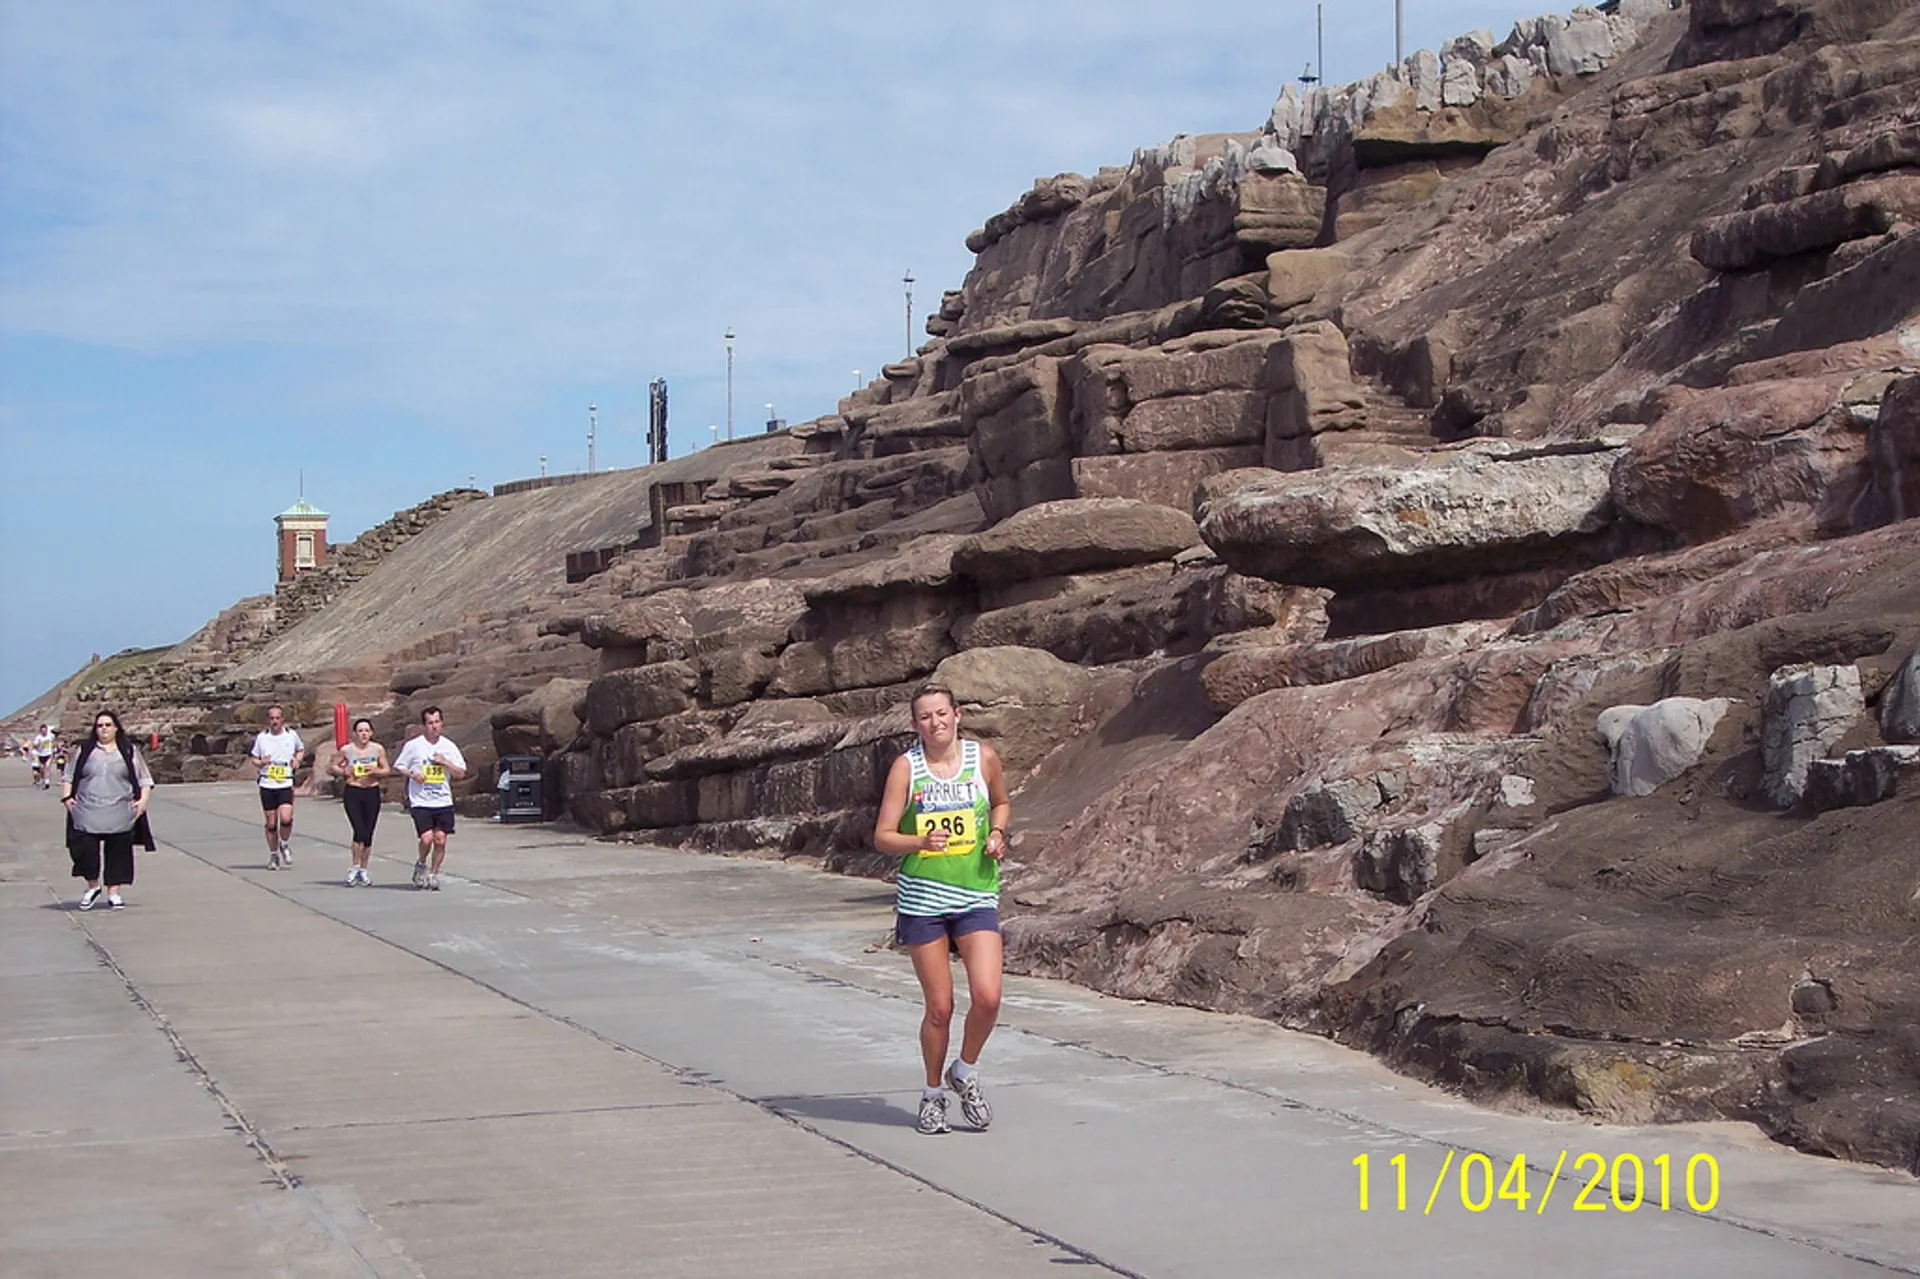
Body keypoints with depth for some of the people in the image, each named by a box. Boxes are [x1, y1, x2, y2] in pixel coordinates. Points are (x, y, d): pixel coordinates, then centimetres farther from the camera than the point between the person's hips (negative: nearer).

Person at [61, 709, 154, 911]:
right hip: (87, 814, 0)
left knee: (118, 853, 2)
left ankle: (114, 892, 13)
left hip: (119, 815, 0)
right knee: (84, 850, -6)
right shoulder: (84, 750, 12)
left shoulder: (129, 751, 10)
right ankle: (92, 886, 15)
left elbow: (144, 779, 10)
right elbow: (68, 777, 16)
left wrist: (143, 799, -4)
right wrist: (66, 797, 2)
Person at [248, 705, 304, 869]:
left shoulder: (292, 735, 2)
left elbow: (301, 749, 20)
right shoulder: (261, 737, 1)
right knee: (271, 823, 5)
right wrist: (260, 763, -12)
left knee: (286, 818, -18)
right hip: (267, 785, 1)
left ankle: (285, 845, 10)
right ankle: (274, 855, 22)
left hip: (286, 784, -1)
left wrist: (297, 759, 0)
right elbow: (253, 758, 10)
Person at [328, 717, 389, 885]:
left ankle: (363, 871, 18)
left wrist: (375, 771, -13)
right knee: (360, 831, -15)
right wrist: (344, 771, -10)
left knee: (368, 834, 5)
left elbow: (387, 770, 7)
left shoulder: (378, 749, 1)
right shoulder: (347, 750, -3)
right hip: (352, 793, -2)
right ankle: (355, 868, 0)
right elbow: (333, 766, 9)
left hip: (372, 793, 2)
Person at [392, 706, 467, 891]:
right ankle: (421, 865, 14)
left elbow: (461, 773, 7)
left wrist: (445, 763, -9)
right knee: (426, 838, -14)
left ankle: (433, 874, 14)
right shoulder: (413, 745, -1)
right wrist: (412, 774, -12)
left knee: (440, 840, -2)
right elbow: (397, 766, 6)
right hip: (420, 802, -3)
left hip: (444, 802, 3)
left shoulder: (448, 746, 6)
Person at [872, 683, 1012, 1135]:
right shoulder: (906, 767, -4)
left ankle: (964, 1073, 15)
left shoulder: (983, 757, 1)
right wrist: (920, 842, -24)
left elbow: (1002, 803, 20)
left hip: (977, 897, 1)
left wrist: (997, 834, 0)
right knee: (939, 1007, 1)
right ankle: (933, 1093, 24)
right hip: (922, 898, -1)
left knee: (987, 997, -12)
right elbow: (882, 836, -5)